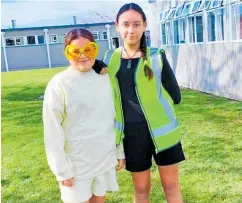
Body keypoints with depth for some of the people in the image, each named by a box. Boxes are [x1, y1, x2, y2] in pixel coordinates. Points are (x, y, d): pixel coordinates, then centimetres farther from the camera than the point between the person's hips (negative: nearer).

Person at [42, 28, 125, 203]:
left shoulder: (106, 79, 0)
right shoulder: (59, 84, -13)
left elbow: (117, 119, 7)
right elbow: (53, 131, -11)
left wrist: (120, 152, 10)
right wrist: (62, 169, -10)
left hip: (106, 159, 4)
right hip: (76, 163, -4)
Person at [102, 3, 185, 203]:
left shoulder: (156, 56, -6)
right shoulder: (111, 58, 1)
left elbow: (175, 96, -2)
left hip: (162, 128, -1)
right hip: (132, 132, 2)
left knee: (171, 185, 13)